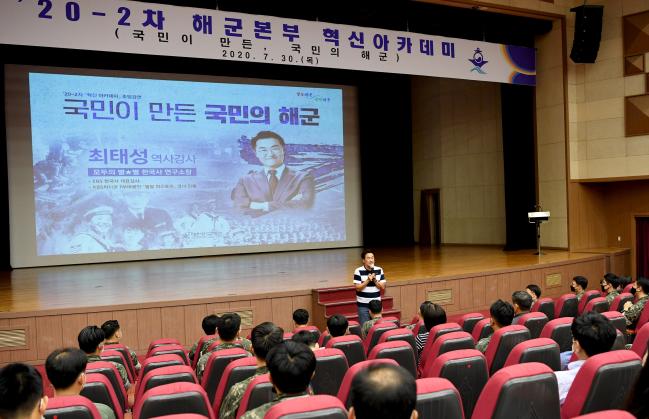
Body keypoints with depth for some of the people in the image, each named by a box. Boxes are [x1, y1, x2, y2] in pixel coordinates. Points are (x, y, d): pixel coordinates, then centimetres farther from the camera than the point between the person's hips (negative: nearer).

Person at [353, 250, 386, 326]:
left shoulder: (379, 270, 0)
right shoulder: (358, 271, -9)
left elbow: (383, 287, -1)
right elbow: (358, 288, -12)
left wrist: (375, 280, -16)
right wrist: (367, 280, -22)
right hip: (363, 305, -3)